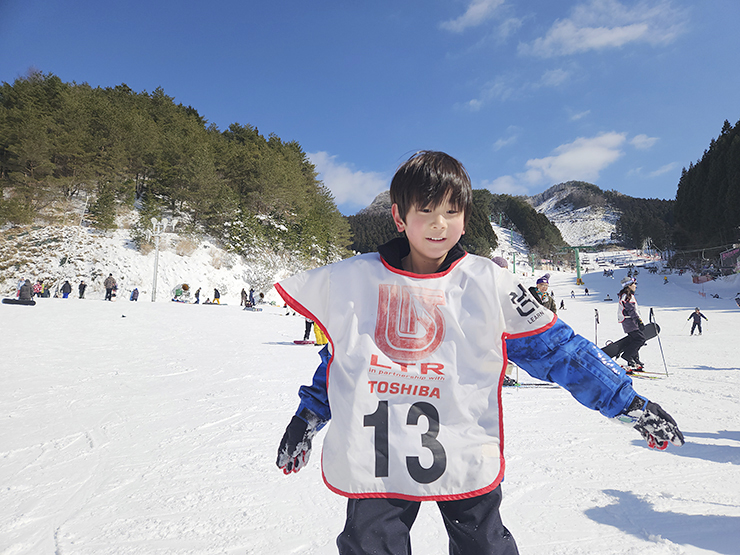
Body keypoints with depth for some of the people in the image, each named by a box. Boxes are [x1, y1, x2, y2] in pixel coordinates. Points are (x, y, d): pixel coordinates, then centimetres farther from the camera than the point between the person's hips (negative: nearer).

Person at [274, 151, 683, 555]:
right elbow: (337, 358, 13)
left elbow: (556, 349, -1)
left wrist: (629, 403, -2)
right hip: (373, 463, 1)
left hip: (464, 459, 0)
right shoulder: (354, 279, 0)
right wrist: (308, 419, 17)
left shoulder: (488, 284, -4)